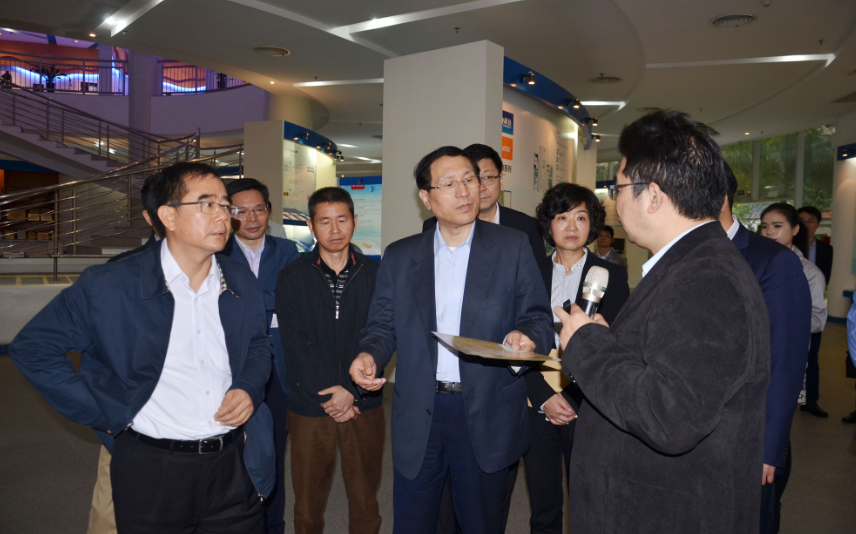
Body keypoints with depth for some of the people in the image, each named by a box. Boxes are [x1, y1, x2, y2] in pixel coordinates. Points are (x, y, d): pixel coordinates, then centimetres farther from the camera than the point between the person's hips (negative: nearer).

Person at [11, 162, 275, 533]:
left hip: (235, 465, 3)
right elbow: (32, 348, -2)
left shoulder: (242, 284, 2)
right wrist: (106, 415, -7)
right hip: (153, 472, -3)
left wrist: (248, 389, -4)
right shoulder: (107, 286, -10)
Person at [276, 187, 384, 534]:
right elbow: (295, 345, -4)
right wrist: (327, 396, -11)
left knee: (365, 505, 11)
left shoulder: (375, 275, 3)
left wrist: (352, 391, -12)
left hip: (365, 405, 1)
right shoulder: (292, 278, 2)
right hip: (309, 407, 0)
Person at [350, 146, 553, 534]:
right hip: (417, 417, 2)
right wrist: (369, 355, -13)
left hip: (487, 417, -1)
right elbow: (383, 325, 8)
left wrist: (525, 338, -21)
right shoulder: (399, 256, 5)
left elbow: (538, 317, 1)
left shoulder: (513, 247, 0)